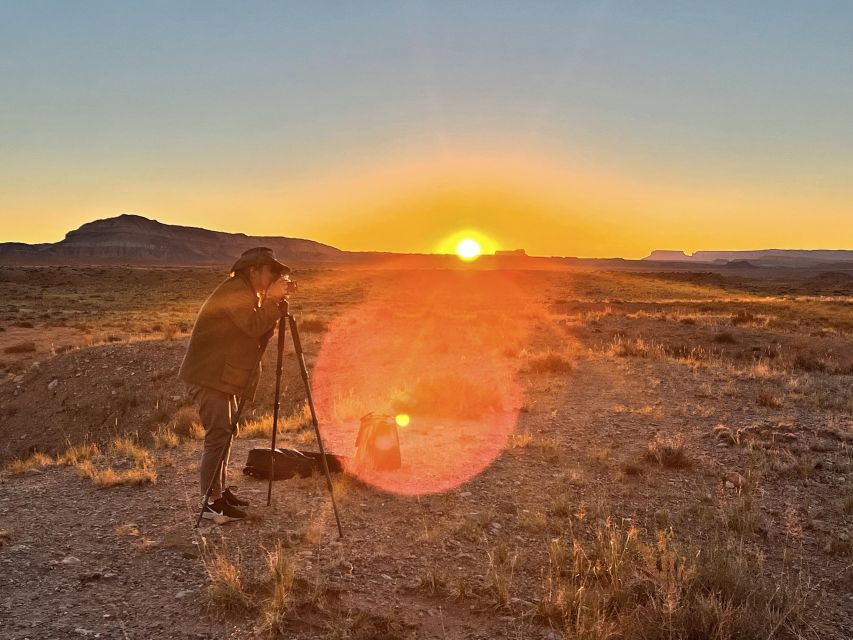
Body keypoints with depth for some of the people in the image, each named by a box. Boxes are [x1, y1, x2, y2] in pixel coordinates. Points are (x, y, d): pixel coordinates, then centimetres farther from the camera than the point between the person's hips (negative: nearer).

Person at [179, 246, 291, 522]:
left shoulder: (247, 294, 17)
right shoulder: (235, 290, -15)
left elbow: (258, 335, 14)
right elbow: (253, 326, -27)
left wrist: (272, 306, 2)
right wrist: (272, 301, -19)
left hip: (222, 375, 11)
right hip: (208, 376, -11)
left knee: (225, 433, 15)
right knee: (218, 435, -10)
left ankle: (219, 490, 26)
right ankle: (211, 502, -5)